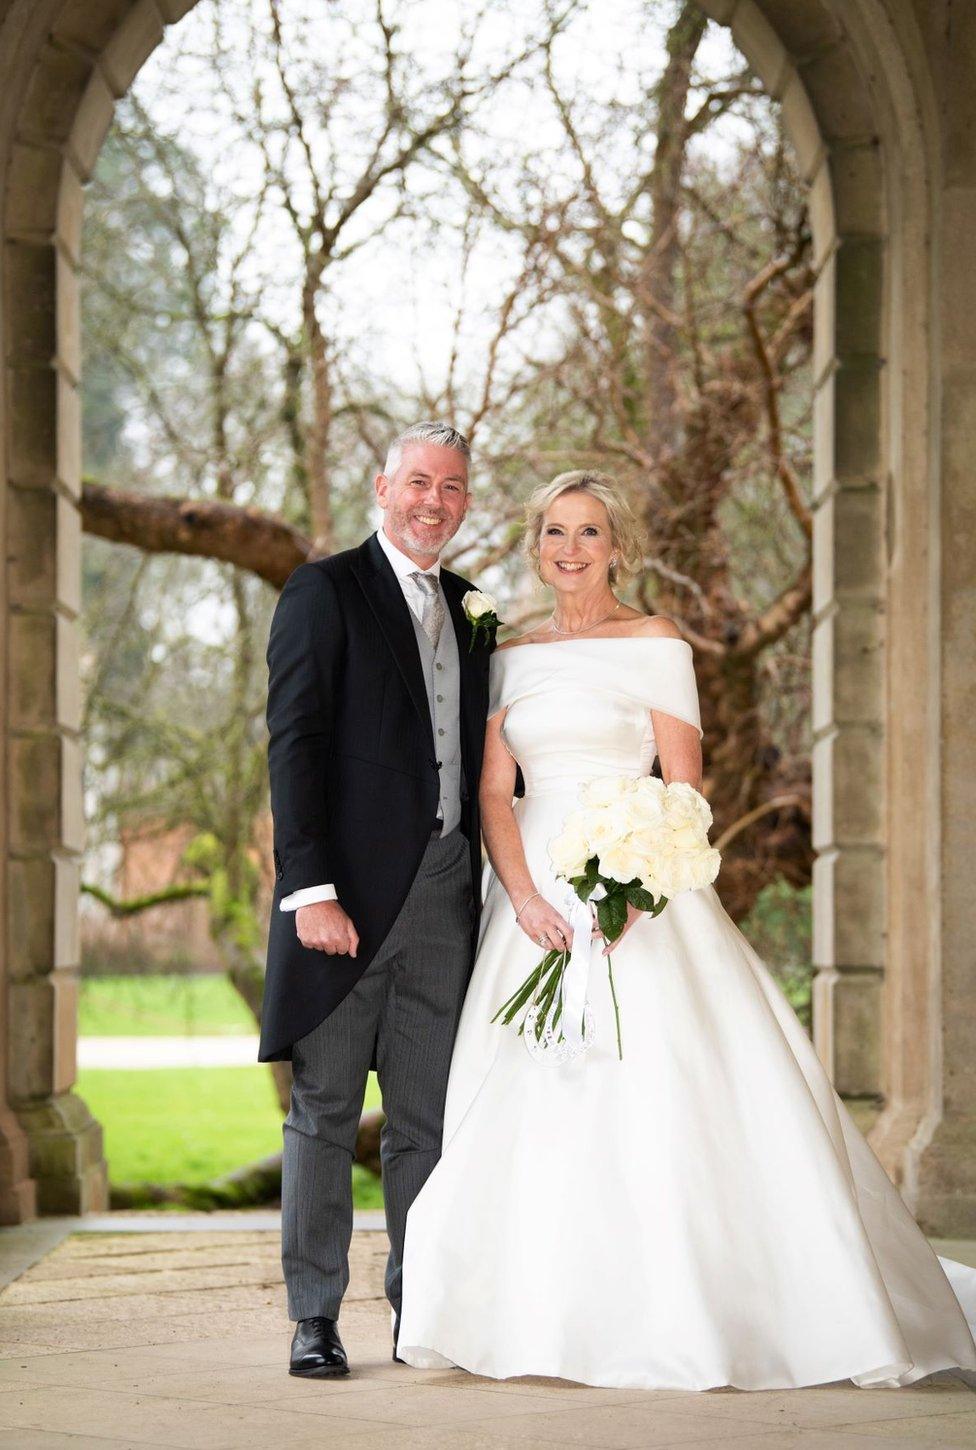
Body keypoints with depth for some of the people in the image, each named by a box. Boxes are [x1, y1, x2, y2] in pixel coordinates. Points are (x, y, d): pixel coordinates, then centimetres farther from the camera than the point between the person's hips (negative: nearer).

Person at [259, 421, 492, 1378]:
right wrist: (310, 891, -17)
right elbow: (293, 746, -9)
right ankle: (314, 1318, 7)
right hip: (350, 890, -5)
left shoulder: (468, 610, 16)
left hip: (447, 894, 5)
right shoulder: (325, 592, -2)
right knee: (326, 1110, 1)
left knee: (427, 1115, 9)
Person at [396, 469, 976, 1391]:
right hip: (535, 892, 4)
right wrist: (524, 896, -10)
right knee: (530, 1102, 0)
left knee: (656, 1093, -11)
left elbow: (684, 788, -4)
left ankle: (683, 1317, -5)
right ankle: (545, 1319, 6)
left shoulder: (655, 646, 1)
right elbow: (494, 791, 6)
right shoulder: (512, 658, 12)